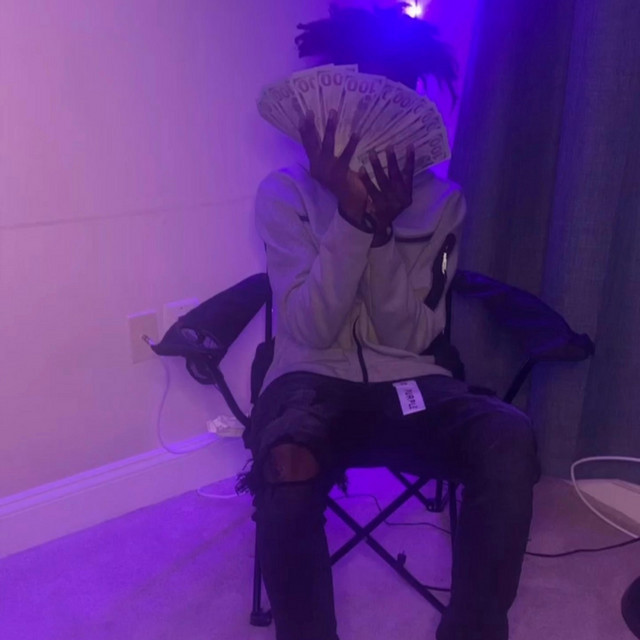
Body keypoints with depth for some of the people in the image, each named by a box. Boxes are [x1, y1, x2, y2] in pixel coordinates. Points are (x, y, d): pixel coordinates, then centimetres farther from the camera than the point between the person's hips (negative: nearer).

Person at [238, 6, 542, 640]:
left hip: (407, 381, 2)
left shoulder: (440, 200, 3)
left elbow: (411, 337, -5)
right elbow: (311, 331, -13)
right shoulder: (285, 192, -2)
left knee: (510, 436, -29)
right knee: (289, 461, -36)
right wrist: (352, 213, -22)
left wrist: (384, 225, -19)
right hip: (314, 380, -1)